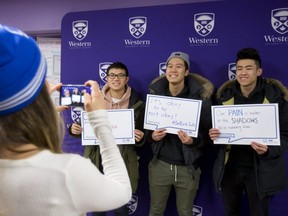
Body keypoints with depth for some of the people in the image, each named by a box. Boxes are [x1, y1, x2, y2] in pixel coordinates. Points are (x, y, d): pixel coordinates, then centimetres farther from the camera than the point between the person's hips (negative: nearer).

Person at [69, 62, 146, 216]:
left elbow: (140, 138, 4)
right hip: (97, 160, 1)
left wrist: (139, 138, -18)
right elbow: (85, 128, 8)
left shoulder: (136, 104, -2)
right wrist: (74, 129, -13)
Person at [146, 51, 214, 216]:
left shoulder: (200, 95, -9)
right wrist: (152, 135, -17)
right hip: (160, 165, 2)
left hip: (188, 167, -1)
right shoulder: (155, 93, -3)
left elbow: (208, 133, -6)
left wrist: (193, 141, -26)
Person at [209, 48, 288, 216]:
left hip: (260, 170, -3)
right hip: (229, 168, 3)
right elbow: (216, 128, 10)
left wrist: (268, 150, -25)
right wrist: (214, 135, -14)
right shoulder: (225, 95, 2)